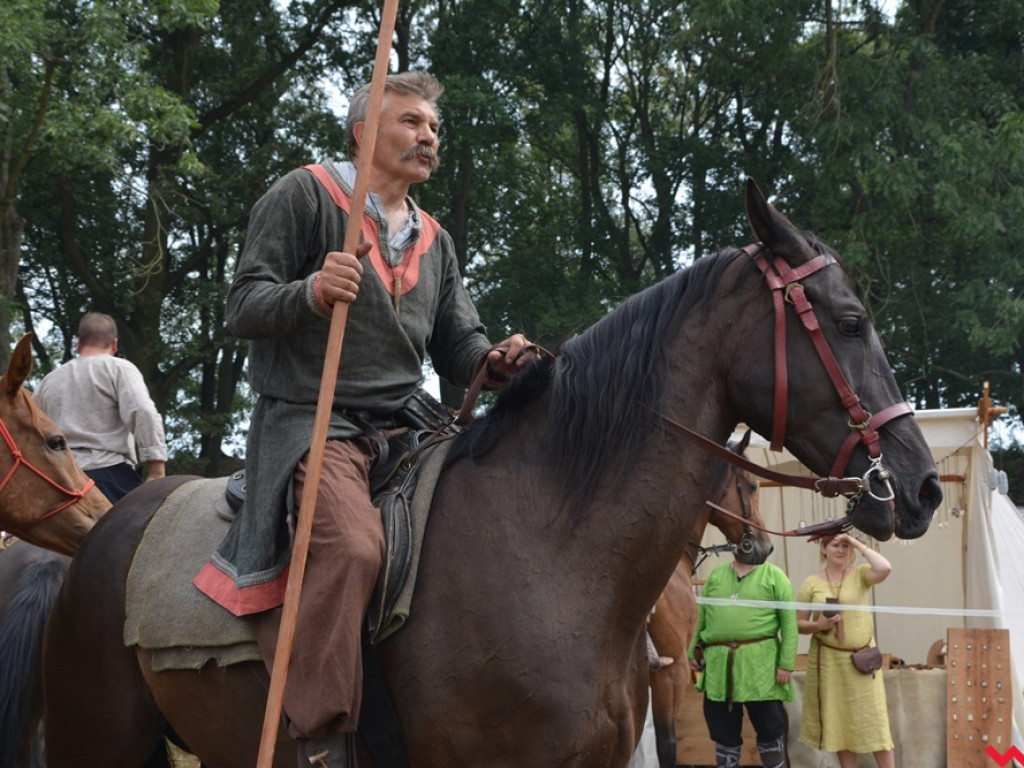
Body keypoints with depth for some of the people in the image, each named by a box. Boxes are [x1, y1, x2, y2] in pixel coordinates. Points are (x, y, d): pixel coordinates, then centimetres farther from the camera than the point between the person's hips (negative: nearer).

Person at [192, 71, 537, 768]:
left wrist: (496, 361, -6)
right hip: (311, 422, -7)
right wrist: (311, 293, -25)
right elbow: (245, 308, -4)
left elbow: (457, 348, 19)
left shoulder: (436, 242, 22)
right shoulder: (305, 195, 3)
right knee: (352, 542, -34)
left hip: (400, 427, 7)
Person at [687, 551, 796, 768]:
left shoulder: (774, 576, 2)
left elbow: (789, 622, -4)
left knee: (769, 729, 3)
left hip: (760, 665, -3)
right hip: (718, 665, 3)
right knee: (724, 731, 10)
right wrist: (693, 651, 9)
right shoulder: (716, 574, 15)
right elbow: (701, 617, 17)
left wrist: (787, 663, -12)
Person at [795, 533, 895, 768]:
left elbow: (884, 568, -22)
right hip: (827, 659, 1)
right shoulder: (811, 583, 3)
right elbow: (798, 623, 5)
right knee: (839, 721, 8)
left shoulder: (860, 574, 0)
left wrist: (858, 544, -13)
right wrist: (817, 625, -16)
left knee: (873, 719, -3)